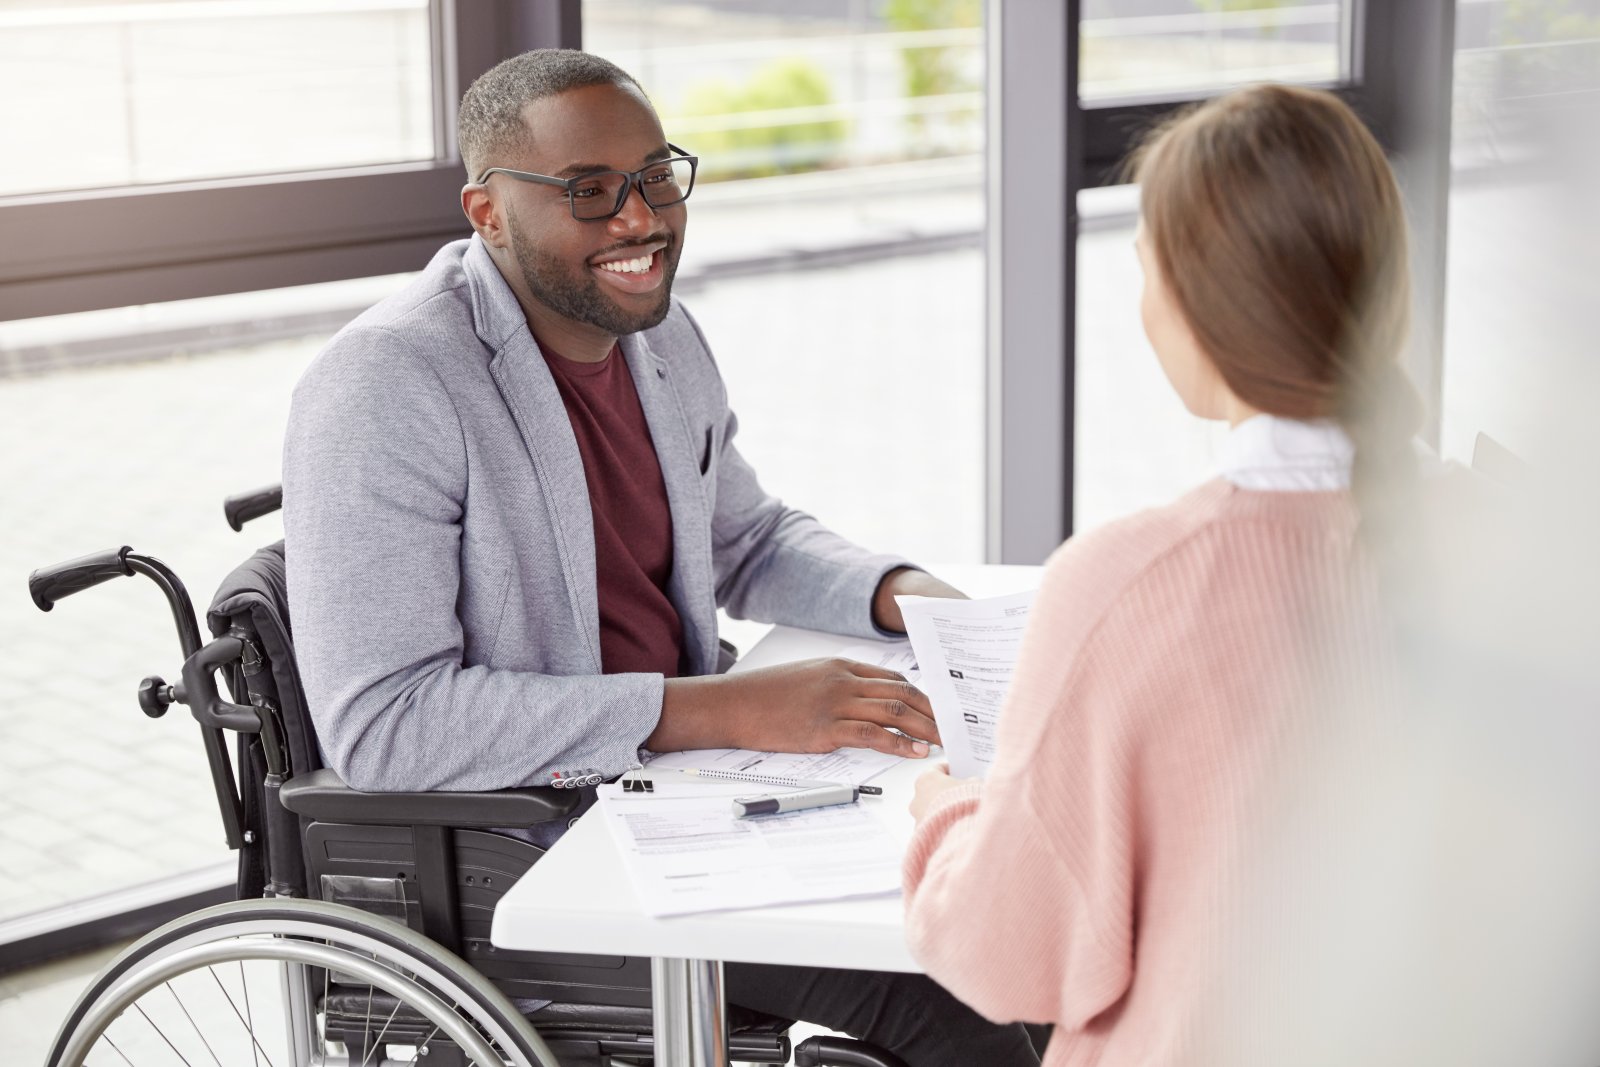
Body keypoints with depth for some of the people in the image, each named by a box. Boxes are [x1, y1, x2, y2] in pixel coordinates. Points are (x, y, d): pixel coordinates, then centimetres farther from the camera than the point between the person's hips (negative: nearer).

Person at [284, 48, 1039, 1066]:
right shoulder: (388, 385, -19)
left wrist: (898, 592, 1)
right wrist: (725, 708, -29)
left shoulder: (661, 335, 7)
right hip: (513, 850, -8)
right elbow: (383, 725, -27)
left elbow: (746, 539, 24)